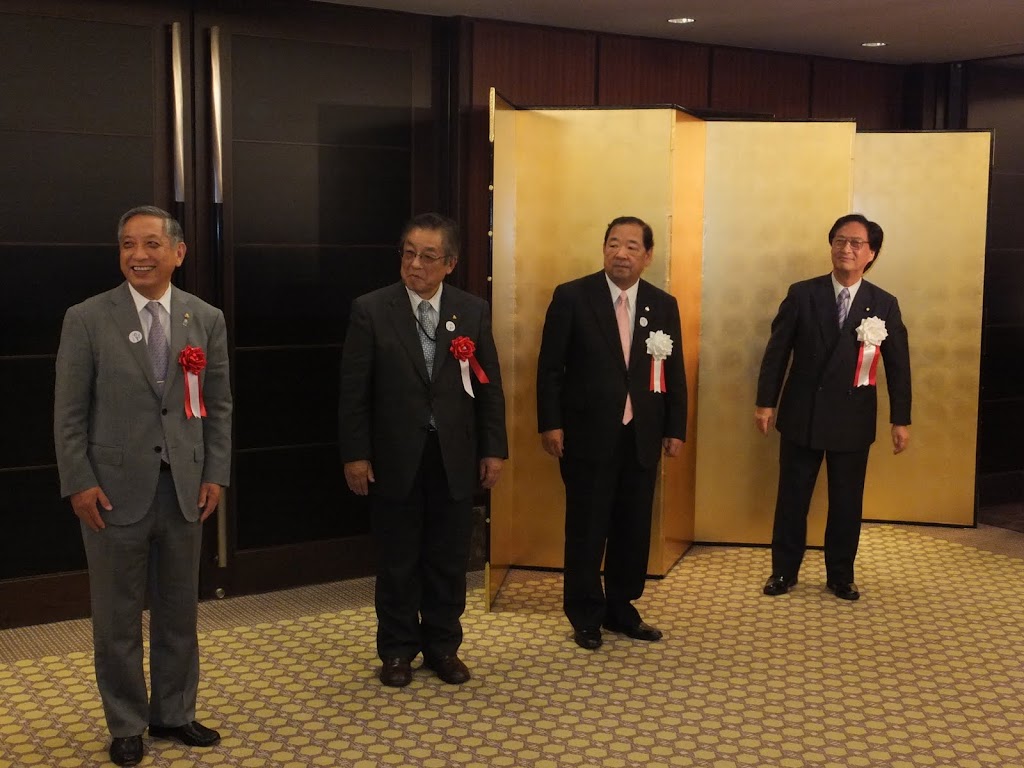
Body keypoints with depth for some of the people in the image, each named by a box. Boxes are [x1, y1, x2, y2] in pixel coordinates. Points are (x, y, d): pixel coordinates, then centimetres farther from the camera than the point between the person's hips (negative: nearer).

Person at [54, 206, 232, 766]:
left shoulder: (206, 320, 4)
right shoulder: (87, 319, -4)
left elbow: (218, 405, 8)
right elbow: (69, 411, -3)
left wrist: (216, 474, 2)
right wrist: (79, 483, -9)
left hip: (184, 487, 3)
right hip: (115, 489, -2)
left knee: (179, 610, 13)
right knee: (118, 616, 8)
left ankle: (173, 714, 29)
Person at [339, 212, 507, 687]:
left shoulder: (473, 312, 1)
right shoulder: (371, 310, -6)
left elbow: (489, 386, 5)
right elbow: (354, 391, -5)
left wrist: (494, 449, 2)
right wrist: (355, 454, -8)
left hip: (455, 457, 2)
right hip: (394, 458, -2)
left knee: (449, 560, 11)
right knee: (397, 561, 11)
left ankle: (443, 646, 28)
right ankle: (398, 650, 26)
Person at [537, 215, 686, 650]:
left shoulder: (664, 305, 7)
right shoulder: (571, 297, -4)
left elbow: (674, 373, 10)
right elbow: (550, 367, -4)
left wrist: (675, 429, 7)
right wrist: (550, 424, -9)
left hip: (642, 436, 4)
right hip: (588, 434, -3)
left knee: (634, 529, 10)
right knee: (587, 529, 5)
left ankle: (621, 610, 25)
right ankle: (586, 617, 20)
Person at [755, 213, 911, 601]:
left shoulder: (884, 304, 0)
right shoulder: (801, 294, -2)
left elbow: (898, 365, 2)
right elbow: (777, 351, 1)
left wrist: (901, 420, 0)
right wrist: (765, 402, -2)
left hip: (852, 420, 0)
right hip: (801, 416, 0)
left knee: (847, 503, 9)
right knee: (792, 499, 8)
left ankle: (840, 576, 24)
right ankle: (783, 572, 21)